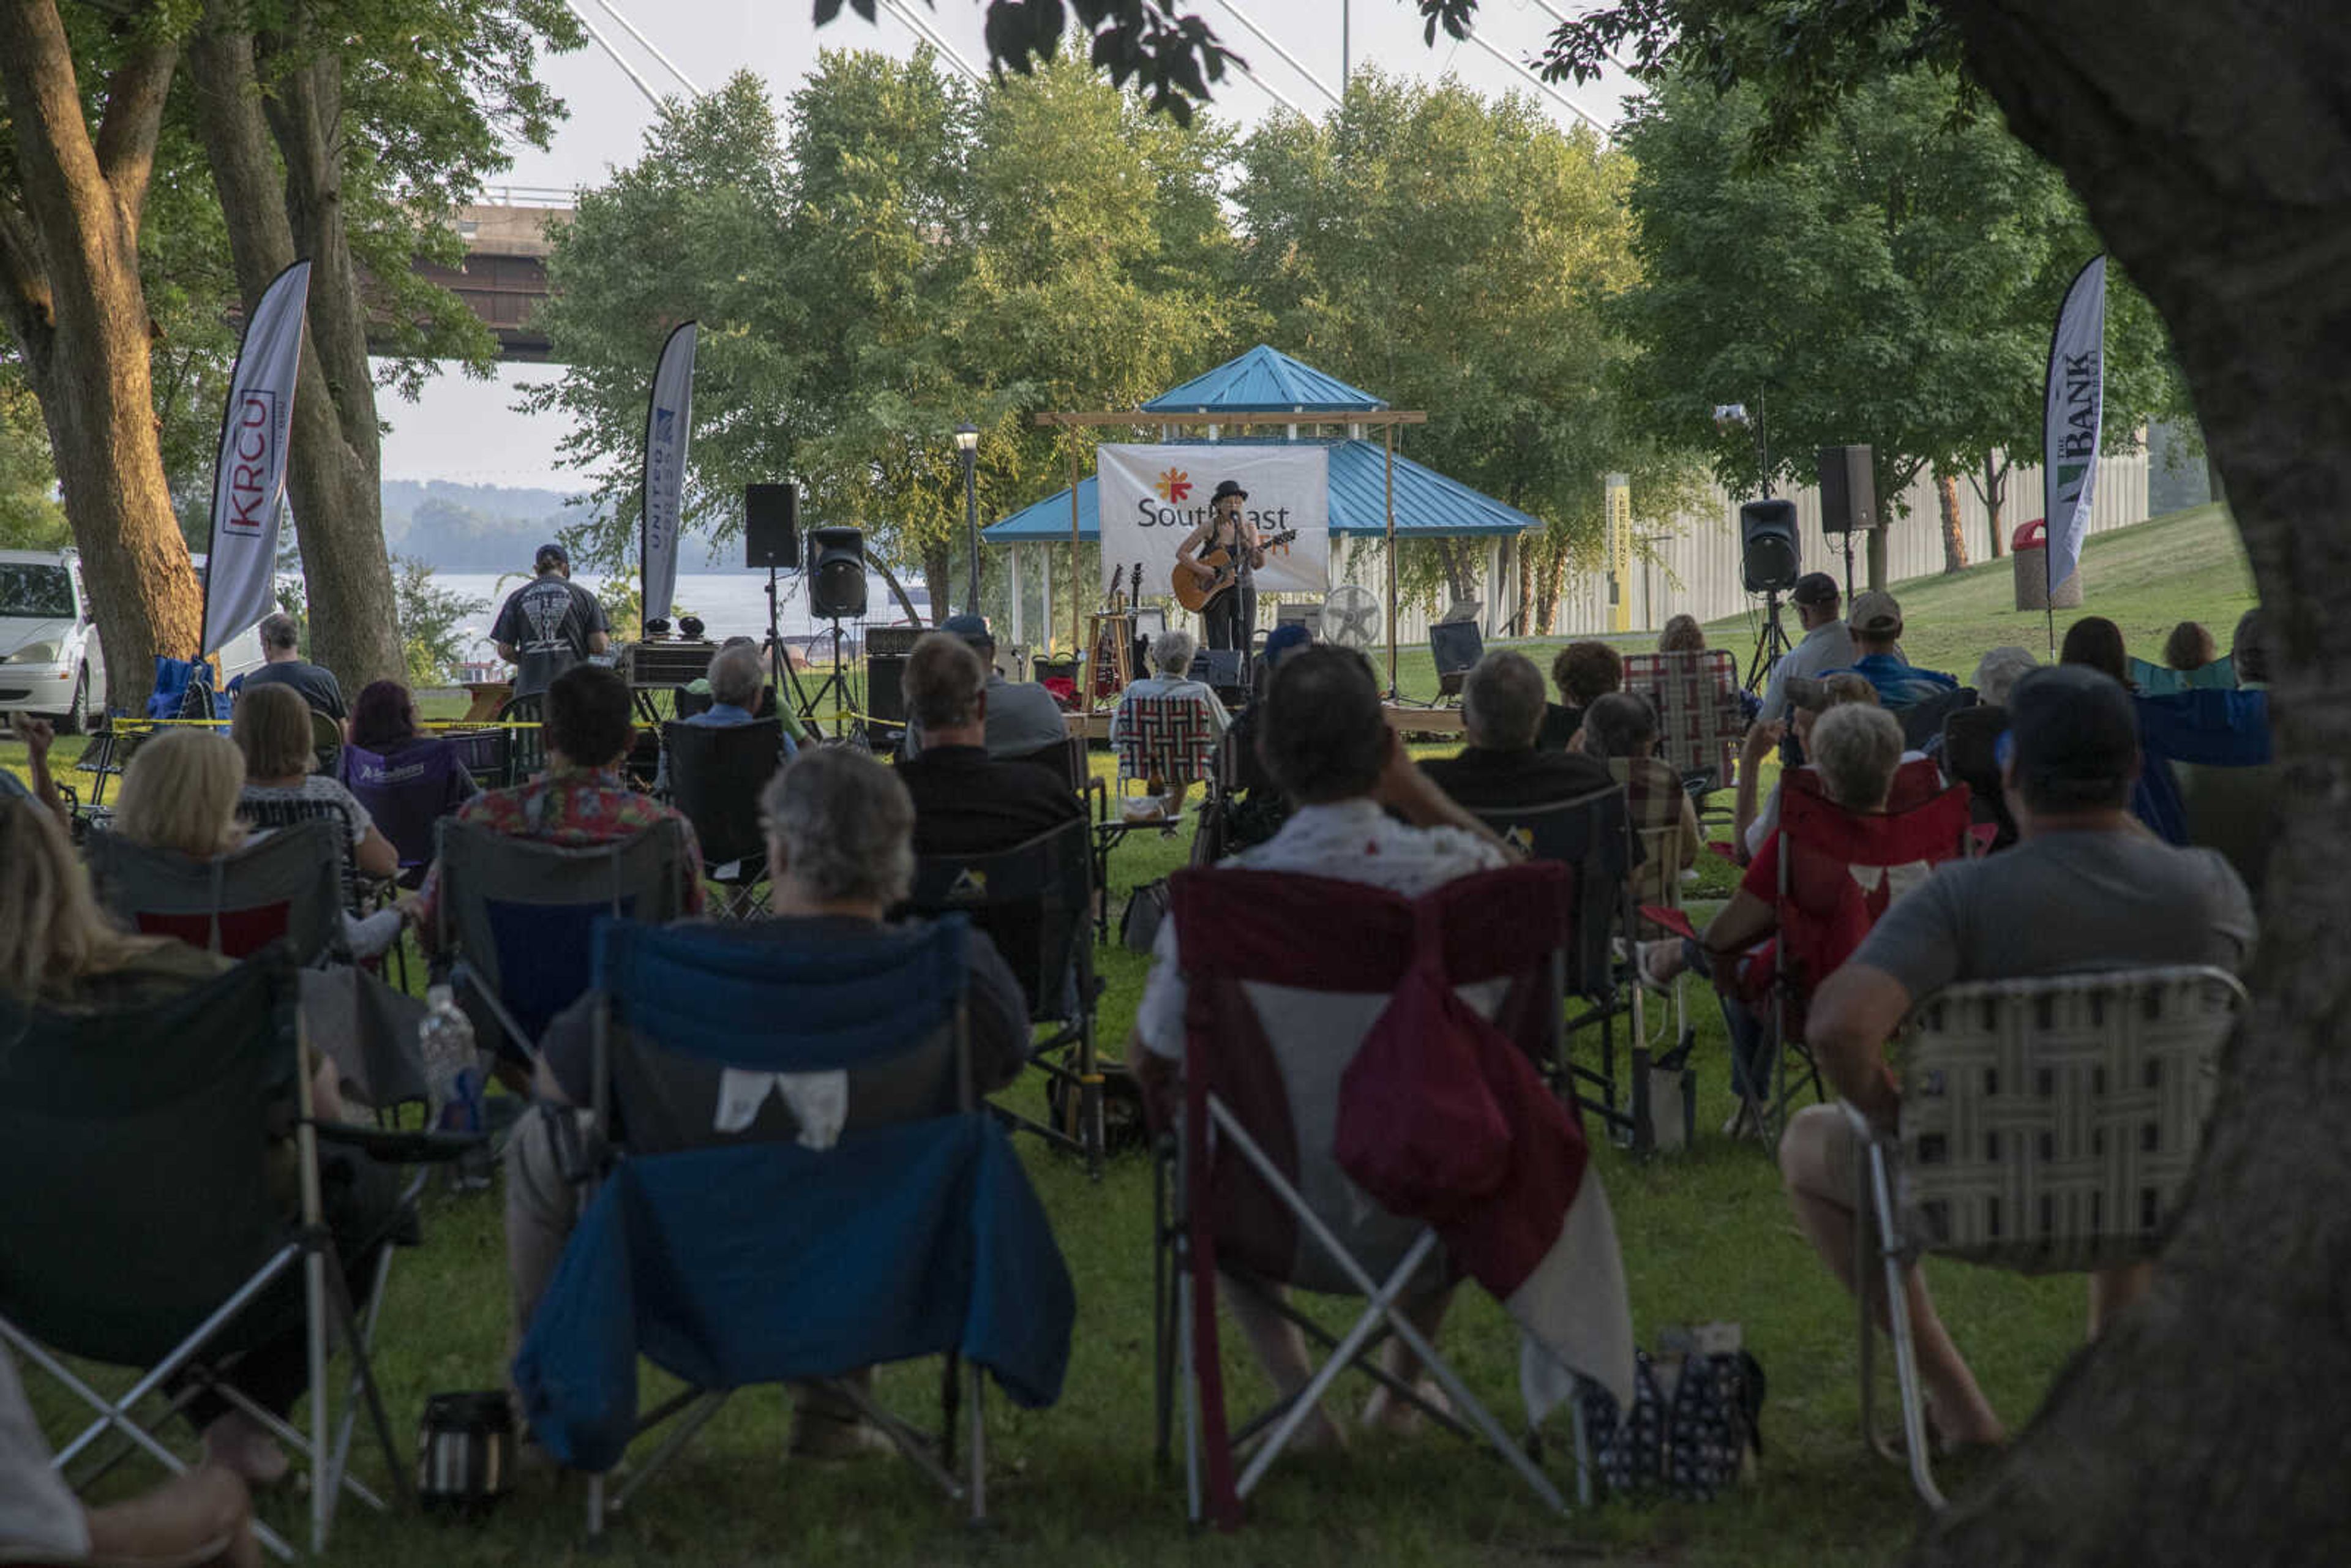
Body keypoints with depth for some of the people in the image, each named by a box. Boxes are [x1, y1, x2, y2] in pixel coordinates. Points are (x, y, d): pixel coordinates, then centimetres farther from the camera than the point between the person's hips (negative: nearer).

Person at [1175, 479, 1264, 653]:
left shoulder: (1249, 528, 5)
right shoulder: (1210, 528, -2)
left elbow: (1257, 565, 1)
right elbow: (1181, 553, -2)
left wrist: (1259, 554, -21)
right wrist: (1203, 570, -15)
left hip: (1244, 588, 2)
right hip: (1216, 592, -2)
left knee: (1244, 647, 0)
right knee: (1219, 650, -5)